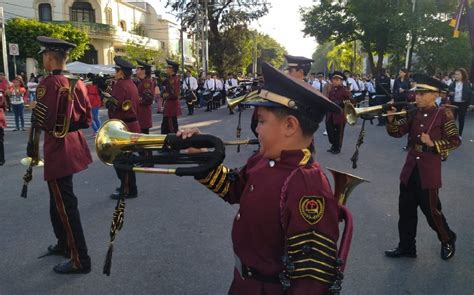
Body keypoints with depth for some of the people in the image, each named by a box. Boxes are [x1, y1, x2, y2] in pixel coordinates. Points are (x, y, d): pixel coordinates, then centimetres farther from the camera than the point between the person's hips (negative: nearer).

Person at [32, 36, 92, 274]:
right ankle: (64, 244, 38)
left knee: (65, 203, -2)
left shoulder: (49, 84, -17)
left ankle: (80, 260, 6)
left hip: (58, 149, -8)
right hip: (74, 144, 8)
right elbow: (87, 119, 8)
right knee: (59, 199, 23)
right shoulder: (77, 83, 6)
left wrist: (34, 109, -3)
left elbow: (43, 122, -21)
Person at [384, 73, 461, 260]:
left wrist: (433, 144, -19)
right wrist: (391, 119, -20)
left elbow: (455, 141, -6)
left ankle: (448, 240, 34)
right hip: (410, 168, 5)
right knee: (406, 209, 10)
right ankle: (406, 246, 24)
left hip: (429, 170, -5)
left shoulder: (444, 114, -9)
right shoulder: (414, 113, 5)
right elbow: (397, 132, -2)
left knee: (431, 210, 6)